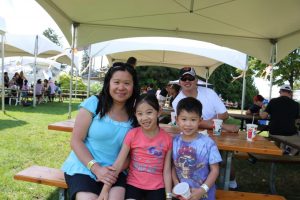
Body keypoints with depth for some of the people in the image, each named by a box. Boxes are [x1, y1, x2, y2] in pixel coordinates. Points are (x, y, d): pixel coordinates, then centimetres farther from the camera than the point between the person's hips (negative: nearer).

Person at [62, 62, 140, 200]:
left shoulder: (135, 115, 2)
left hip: (114, 172, 2)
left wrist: (116, 170, -11)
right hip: (83, 167, -2)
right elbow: (76, 141, -6)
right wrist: (96, 168, -15)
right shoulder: (93, 103, -6)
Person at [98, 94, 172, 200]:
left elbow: (167, 170, -2)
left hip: (157, 188, 1)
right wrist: (105, 189, -15)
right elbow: (118, 164, -10)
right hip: (134, 185, 0)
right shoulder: (132, 134, -9)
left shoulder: (167, 138, -7)